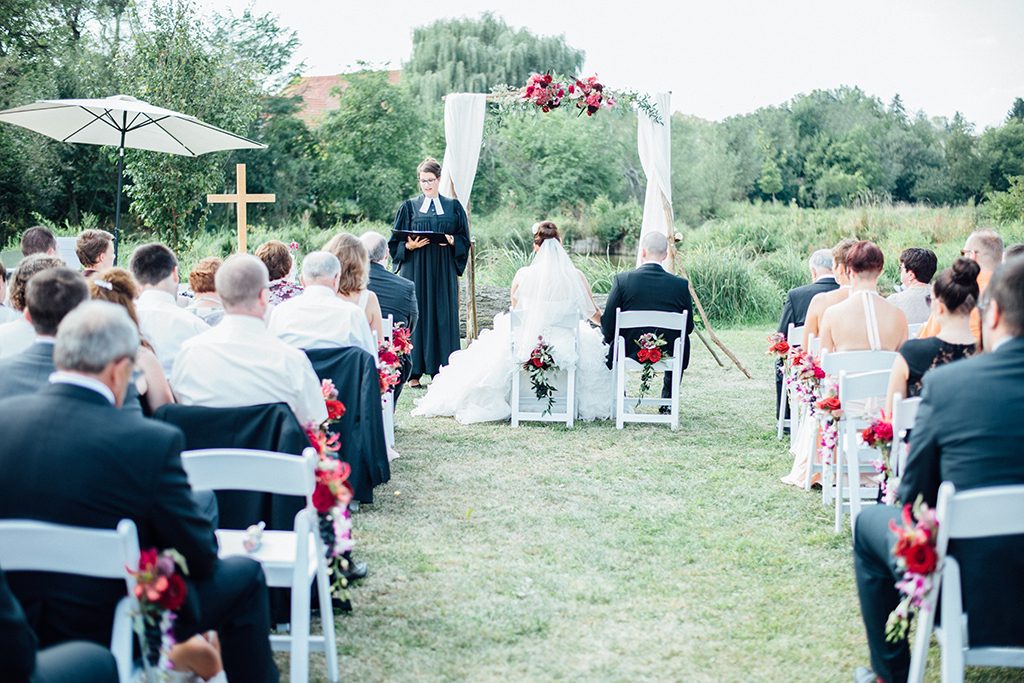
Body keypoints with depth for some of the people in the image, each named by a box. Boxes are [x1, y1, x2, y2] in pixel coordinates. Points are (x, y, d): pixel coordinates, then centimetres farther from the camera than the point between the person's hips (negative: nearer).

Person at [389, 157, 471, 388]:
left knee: (443, 316, -1)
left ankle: (441, 370, 3)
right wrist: (409, 245, -13)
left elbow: (464, 239, 8)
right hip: (415, 271, -1)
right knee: (415, 315, -4)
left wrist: (452, 241, -12)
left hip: (444, 271, 1)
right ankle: (414, 372, -1)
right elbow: (396, 242, 6)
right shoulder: (409, 207, 8)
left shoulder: (453, 207, 10)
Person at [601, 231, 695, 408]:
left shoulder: (622, 280, -12)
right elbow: (688, 327, 2)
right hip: (668, 354, 1)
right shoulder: (681, 284, -8)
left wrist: (608, 339, 14)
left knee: (606, 344, 32)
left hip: (630, 352, -1)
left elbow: (607, 324, -8)